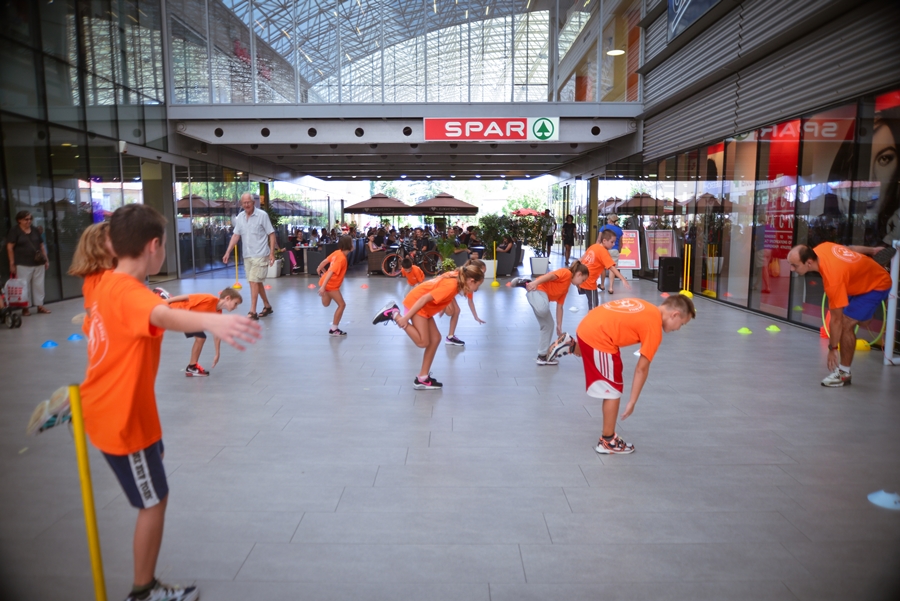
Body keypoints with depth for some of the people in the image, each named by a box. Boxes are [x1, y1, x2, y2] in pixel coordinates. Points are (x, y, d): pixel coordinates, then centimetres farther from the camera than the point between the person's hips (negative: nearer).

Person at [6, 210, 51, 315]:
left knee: (39, 285, 8)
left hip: (38, 263, 5)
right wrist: (12, 263, -9)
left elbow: (42, 246, 17)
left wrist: (46, 260, 14)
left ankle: (40, 305, 15)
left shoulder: (35, 230, 13)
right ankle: (25, 307, 7)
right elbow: (10, 247, -5)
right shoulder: (14, 231, -2)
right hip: (23, 264, -5)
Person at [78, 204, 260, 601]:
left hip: (107, 409, 10)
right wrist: (209, 320, -75)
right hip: (123, 417, -10)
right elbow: (163, 315, -55)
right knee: (155, 501, 7)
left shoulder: (107, 282, -2)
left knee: (153, 474, 33)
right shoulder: (128, 293, -31)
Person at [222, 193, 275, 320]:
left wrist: (272, 253, -13)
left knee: (253, 281, -11)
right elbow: (236, 235, 9)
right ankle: (267, 306, 27)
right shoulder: (239, 217, 6)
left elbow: (271, 234, -8)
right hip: (247, 255, 6)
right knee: (257, 282, 13)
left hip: (260, 255, -6)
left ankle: (252, 312, -9)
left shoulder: (262, 215, -9)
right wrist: (228, 252, 2)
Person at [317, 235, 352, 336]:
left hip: (327, 282, 8)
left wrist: (320, 270, 27)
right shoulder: (342, 259, -26)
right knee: (342, 305, -2)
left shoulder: (337, 252, -1)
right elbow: (331, 272, -32)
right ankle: (334, 329, 3)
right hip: (331, 285, -8)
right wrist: (323, 287, -36)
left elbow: (325, 261, 8)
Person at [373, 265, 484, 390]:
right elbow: (424, 299, -27)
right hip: (416, 303, -10)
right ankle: (393, 313, -4)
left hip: (425, 307, 10)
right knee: (423, 342, -11)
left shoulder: (456, 282, 3)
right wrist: (406, 318, -25)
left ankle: (422, 378, 11)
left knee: (435, 339, 7)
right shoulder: (451, 286, -25)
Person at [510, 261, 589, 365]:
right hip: (537, 290, -10)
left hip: (542, 295, 10)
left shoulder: (566, 288, 28)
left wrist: (559, 326, 26)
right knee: (543, 309, -42)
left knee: (548, 325, 13)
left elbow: (559, 307, 28)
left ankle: (542, 356, 20)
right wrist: (535, 282, -28)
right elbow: (550, 275, -14)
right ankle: (525, 283, -28)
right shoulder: (566, 273, 2)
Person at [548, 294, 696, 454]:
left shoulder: (647, 308, 14)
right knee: (613, 391, 5)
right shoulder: (654, 328, -10)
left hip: (587, 325, 9)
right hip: (597, 337, -9)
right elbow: (642, 368, -10)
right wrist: (632, 401, -3)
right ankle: (607, 442, 15)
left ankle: (571, 345, 30)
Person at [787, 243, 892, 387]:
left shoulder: (832, 278, -40)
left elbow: (836, 319, -30)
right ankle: (843, 369, 10)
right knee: (846, 324, 5)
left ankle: (844, 373, -6)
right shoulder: (819, 249, -19)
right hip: (863, 277, 9)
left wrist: (833, 349, -20)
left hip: (876, 286, -9)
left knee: (846, 324, -16)